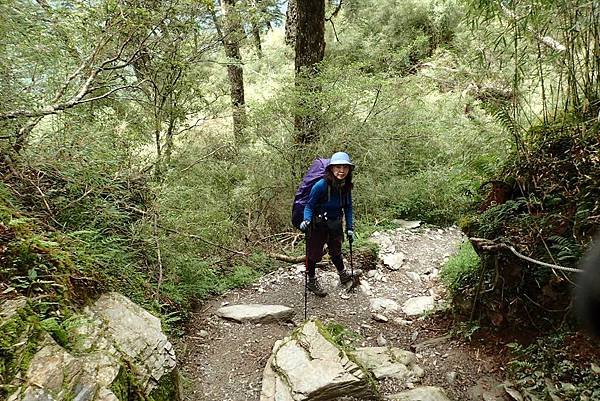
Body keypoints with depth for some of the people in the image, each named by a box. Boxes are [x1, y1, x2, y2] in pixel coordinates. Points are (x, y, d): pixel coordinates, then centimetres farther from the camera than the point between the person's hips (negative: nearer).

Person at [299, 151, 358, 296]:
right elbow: (309, 206, -18)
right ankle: (311, 281, 29)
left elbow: (348, 207, 3)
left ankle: (343, 275, 47)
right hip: (319, 225, -5)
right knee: (314, 253, 8)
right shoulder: (321, 185, -28)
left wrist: (349, 228, 3)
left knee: (336, 251, 25)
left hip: (336, 224, 5)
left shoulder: (346, 186, -10)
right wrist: (306, 220, -36)